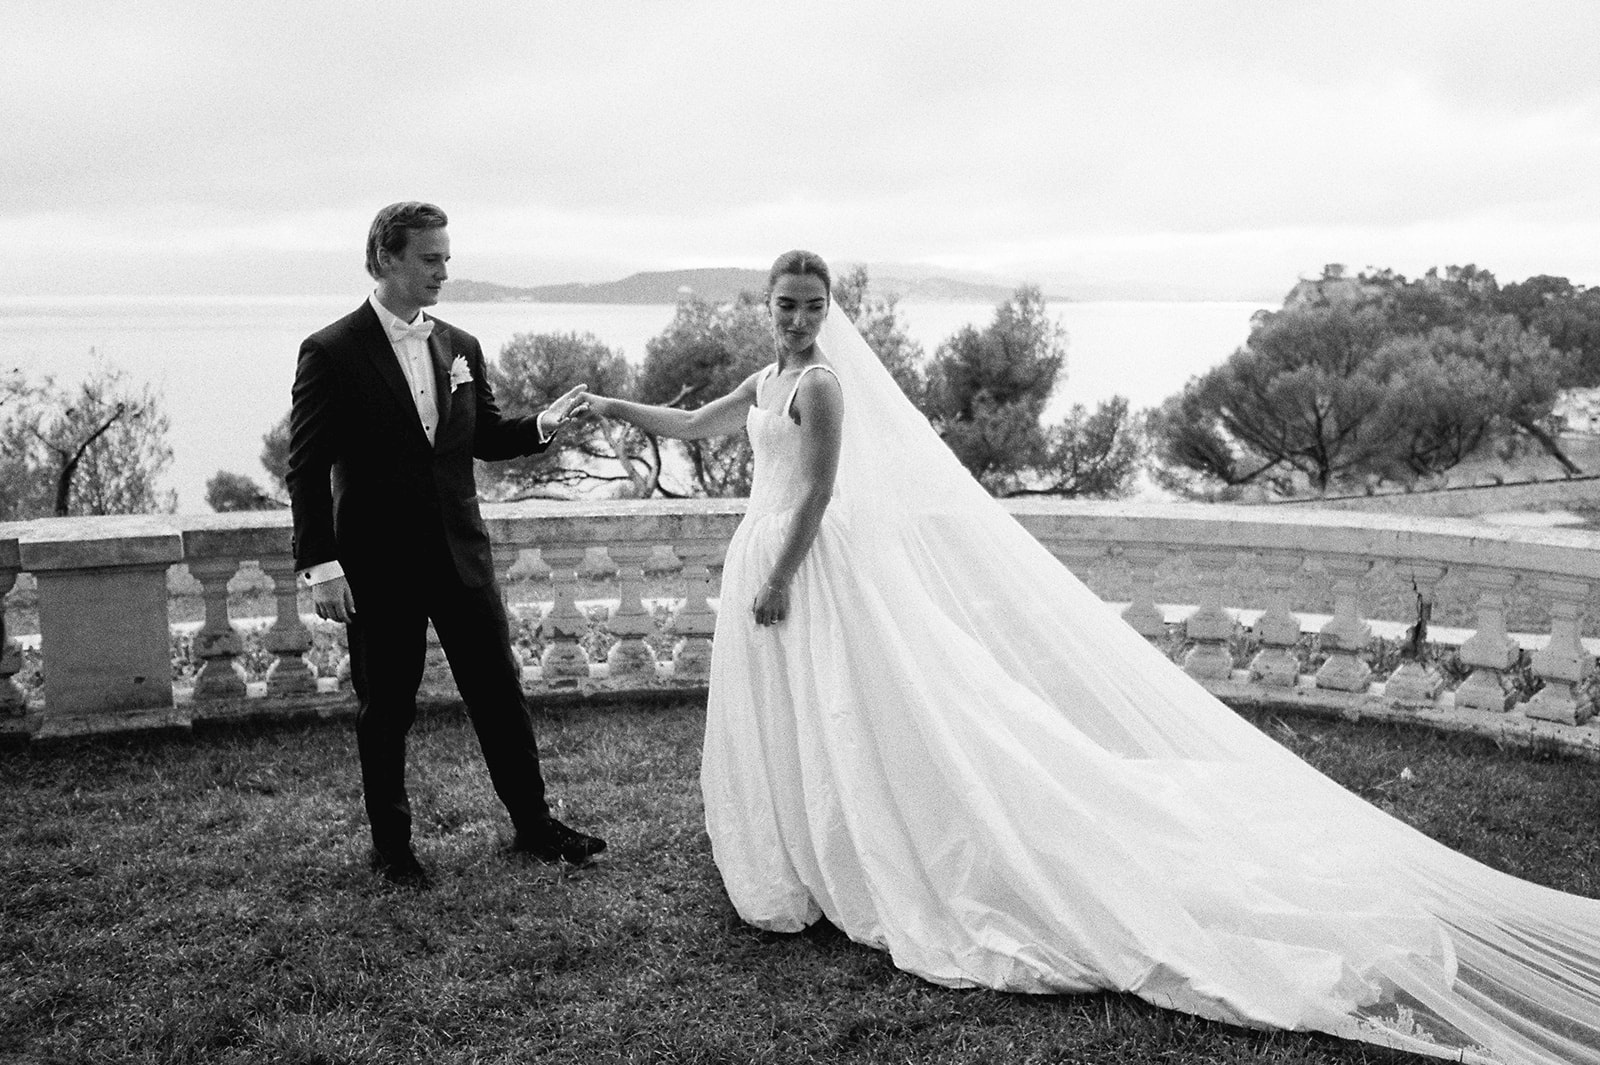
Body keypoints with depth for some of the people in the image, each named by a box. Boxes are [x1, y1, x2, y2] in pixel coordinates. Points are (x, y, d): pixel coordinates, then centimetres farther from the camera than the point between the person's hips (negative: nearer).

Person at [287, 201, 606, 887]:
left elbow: (486, 438, 16)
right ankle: (391, 845, 25)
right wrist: (319, 565, -15)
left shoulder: (461, 347, 7)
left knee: (500, 691, 10)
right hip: (378, 566, -4)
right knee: (385, 709, 8)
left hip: (461, 554, 5)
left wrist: (542, 425, -4)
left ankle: (533, 824, 24)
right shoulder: (332, 353, -8)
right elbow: (307, 469, -9)